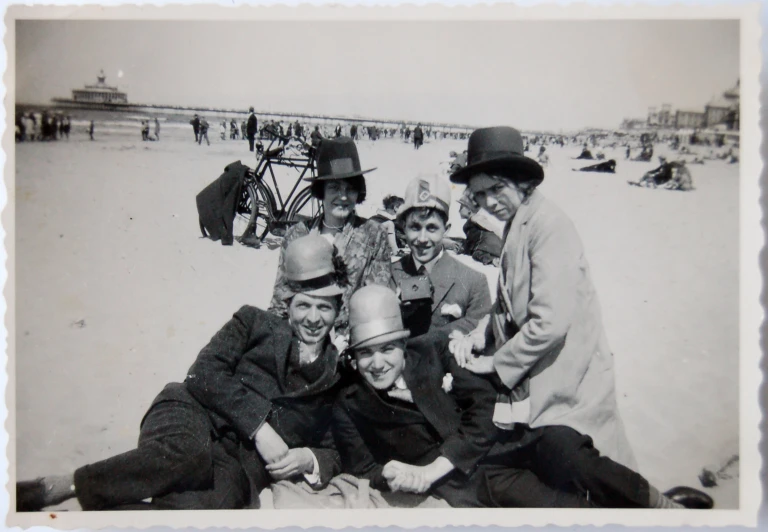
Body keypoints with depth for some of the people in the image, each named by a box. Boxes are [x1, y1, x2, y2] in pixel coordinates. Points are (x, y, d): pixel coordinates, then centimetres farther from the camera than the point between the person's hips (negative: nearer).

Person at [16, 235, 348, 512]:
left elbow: (334, 452, 20)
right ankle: (54, 489, -29)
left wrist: (308, 459, -5)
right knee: (187, 455, -40)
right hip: (195, 418, 0)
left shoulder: (337, 373, 20)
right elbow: (204, 375, 1)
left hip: (241, 463, 1)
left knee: (224, 497, -38)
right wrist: (260, 427, -10)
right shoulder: (254, 322, 15)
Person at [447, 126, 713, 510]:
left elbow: (550, 322, -22)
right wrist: (479, 335, 2)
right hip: (536, 381, 8)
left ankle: (666, 507, 7)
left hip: (567, 382, -8)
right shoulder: (515, 227, 12)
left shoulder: (548, 223, -14)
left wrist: (495, 363, -11)